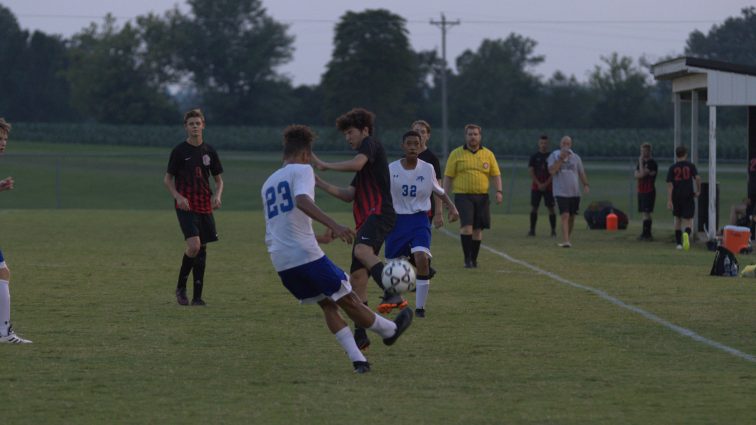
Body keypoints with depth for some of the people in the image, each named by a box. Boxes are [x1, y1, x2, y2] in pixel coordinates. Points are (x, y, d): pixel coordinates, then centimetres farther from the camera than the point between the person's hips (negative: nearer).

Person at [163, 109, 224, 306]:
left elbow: (219, 179, 17)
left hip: (205, 206, 5)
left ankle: (197, 296, 11)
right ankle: (180, 287, -2)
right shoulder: (179, 150, -2)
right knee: (194, 245, -21)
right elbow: (167, 179, 3)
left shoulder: (209, 151, 8)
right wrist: (178, 196, -14)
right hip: (186, 206, -5)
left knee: (202, 248, 5)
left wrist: (217, 196, -4)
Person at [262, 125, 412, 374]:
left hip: (280, 263, 7)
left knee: (327, 304, 15)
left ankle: (357, 359, 7)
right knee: (347, 300, 11)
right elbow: (302, 201, -23)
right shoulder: (301, 170, -1)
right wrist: (333, 225, -33)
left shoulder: (268, 183, 22)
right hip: (306, 255, -7)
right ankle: (389, 330, 29)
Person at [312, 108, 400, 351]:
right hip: (365, 219, 10)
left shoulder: (371, 144, 3)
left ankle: (394, 296, -49)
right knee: (357, 277, 6)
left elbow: (356, 164, -18)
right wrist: (320, 184, 18)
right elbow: (348, 195, 26)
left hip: (380, 212, -10)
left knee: (362, 250, -37)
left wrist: (324, 165, -6)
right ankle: (360, 335, 10)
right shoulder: (364, 160, 30)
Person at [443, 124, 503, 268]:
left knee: (478, 229, 6)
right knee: (466, 225, -16)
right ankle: (467, 259, -13)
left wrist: (499, 191, -5)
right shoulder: (456, 154, 3)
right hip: (463, 195, -3)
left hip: (482, 196, 3)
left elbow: (496, 175, 10)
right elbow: (448, 176, 4)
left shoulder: (488, 154, 9)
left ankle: (474, 260, 17)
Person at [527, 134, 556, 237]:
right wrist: (538, 183, -10)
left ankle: (553, 230, -3)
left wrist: (546, 184, -10)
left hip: (548, 186, -1)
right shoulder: (534, 156, 6)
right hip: (536, 186, 1)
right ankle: (532, 229, 5)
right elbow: (530, 171, 0)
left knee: (551, 208, -5)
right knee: (534, 207, 0)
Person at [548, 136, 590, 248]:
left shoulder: (575, 157, 11)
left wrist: (586, 184, -2)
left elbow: (581, 173, 13)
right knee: (565, 216, -16)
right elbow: (552, 171, -13)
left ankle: (567, 238, 23)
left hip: (574, 192, 4)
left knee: (571, 217, 9)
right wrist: (561, 159, -18)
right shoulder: (554, 156, 1)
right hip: (561, 192, -4)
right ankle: (565, 241, -22)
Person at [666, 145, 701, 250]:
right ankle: (687, 233, -33)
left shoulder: (672, 168, 3)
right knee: (688, 220, 0)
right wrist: (698, 191, 3)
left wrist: (669, 200, -7)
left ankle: (678, 243, 19)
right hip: (688, 196, -1)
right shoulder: (690, 166, 1)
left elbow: (669, 185, -4)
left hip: (676, 196, 1)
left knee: (677, 219, 18)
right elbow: (697, 178, -11)